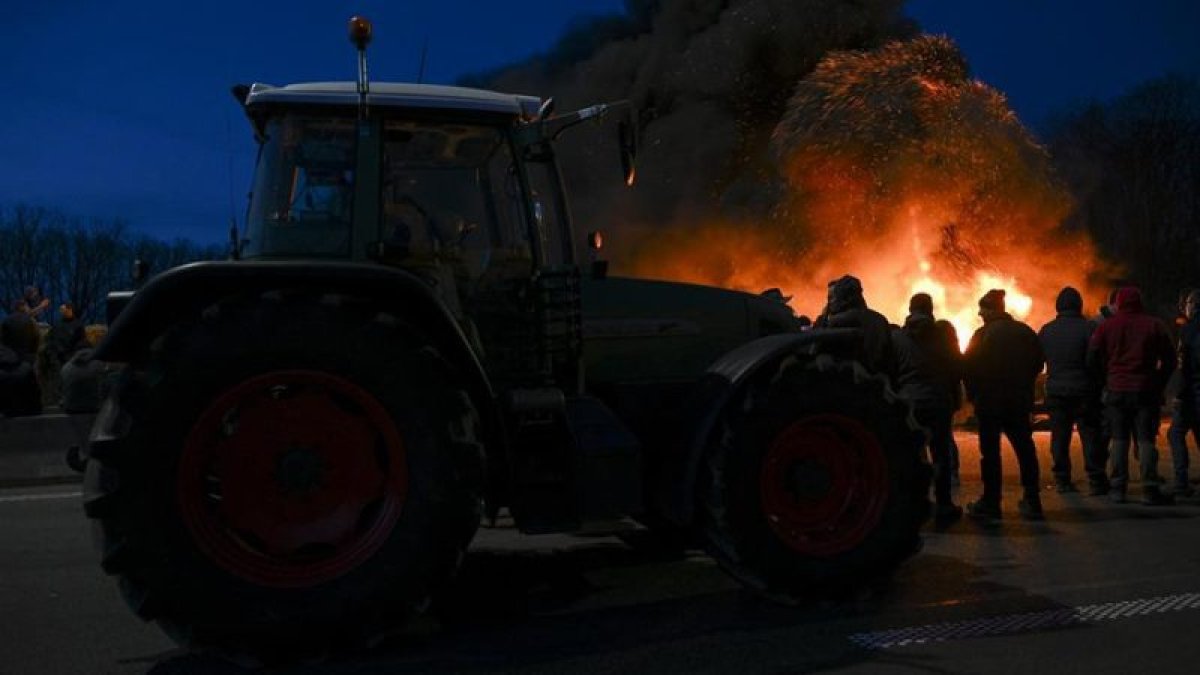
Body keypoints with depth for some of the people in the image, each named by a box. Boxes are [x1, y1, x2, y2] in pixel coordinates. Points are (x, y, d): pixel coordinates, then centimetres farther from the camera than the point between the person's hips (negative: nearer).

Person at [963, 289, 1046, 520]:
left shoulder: (983, 335, -11)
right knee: (1025, 449, 10)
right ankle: (1032, 502, 12)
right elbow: (1038, 362, 10)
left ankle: (991, 502, 6)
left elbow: (969, 365, -12)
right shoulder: (1025, 332, 3)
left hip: (989, 401, -4)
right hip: (1019, 402, 4)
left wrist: (973, 393, 1)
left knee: (990, 451, 2)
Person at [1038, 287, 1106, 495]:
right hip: (1085, 392, -3)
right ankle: (1096, 481, 1)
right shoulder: (1089, 327, -8)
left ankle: (1062, 480, 9)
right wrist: (1101, 384, 1)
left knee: (1060, 436, 8)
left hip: (1056, 392, 3)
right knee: (1091, 435, 2)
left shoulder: (1046, 330, 4)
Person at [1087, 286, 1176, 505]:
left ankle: (1118, 488, 5)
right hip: (1146, 391, -1)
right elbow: (1169, 360, 2)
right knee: (1146, 439, 1)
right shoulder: (1155, 325, 2)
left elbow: (1092, 359, -3)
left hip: (1116, 390, 1)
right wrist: (1158, 384, 12)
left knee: (1119, 439, 7)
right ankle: (1150, 489, -3)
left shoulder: (1106, 326, 1)